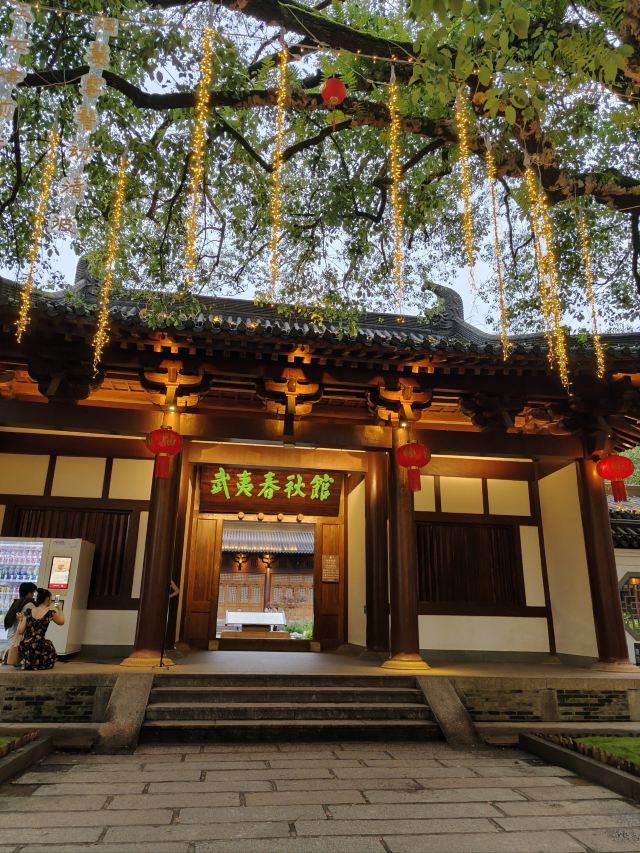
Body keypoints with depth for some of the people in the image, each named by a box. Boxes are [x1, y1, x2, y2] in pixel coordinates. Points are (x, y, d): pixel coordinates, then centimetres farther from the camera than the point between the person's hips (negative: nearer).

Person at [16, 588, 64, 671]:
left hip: (24, 648, 4)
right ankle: (38, 664, 13)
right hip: (37, 648, -4)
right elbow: (61, 622, 14)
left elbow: (20, 631, 2)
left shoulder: (28, 611, 3)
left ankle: (27, 663, 19)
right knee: (48, 644, 29)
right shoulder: (50, 612, -6)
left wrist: (21, 620, 19)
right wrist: (59, 609, 28)